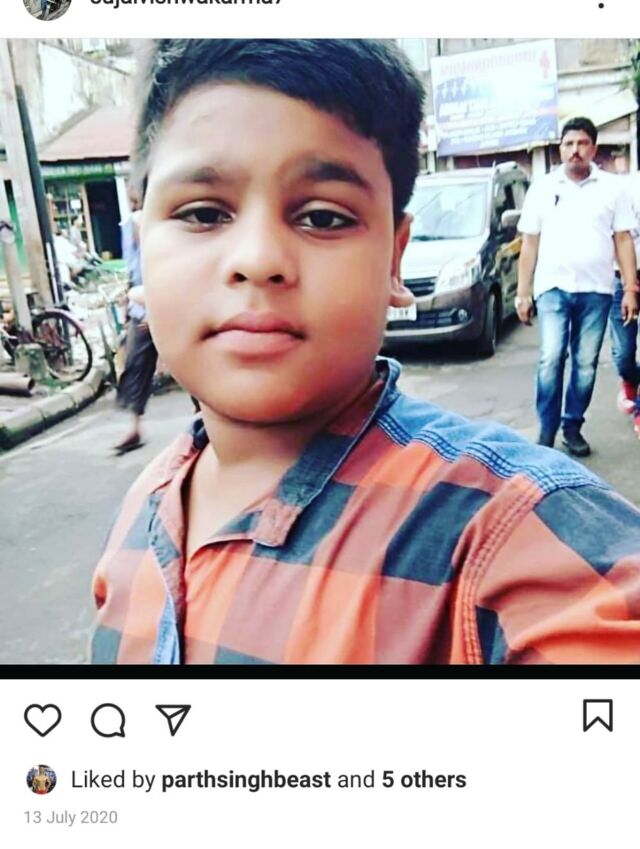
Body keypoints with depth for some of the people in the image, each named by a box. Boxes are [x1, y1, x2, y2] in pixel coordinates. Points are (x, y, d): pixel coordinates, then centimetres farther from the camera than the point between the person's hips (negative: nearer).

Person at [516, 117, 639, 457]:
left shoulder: (611, 187, 7)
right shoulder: (542, 188, 7)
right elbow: (529, 243, 6)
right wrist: (522, 292, 2)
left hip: (596, 290, 1)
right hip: (553, 288, -1)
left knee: (586, 364, 4)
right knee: (550, 360, -9)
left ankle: (572, 426, 16)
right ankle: (547, 429, 1)